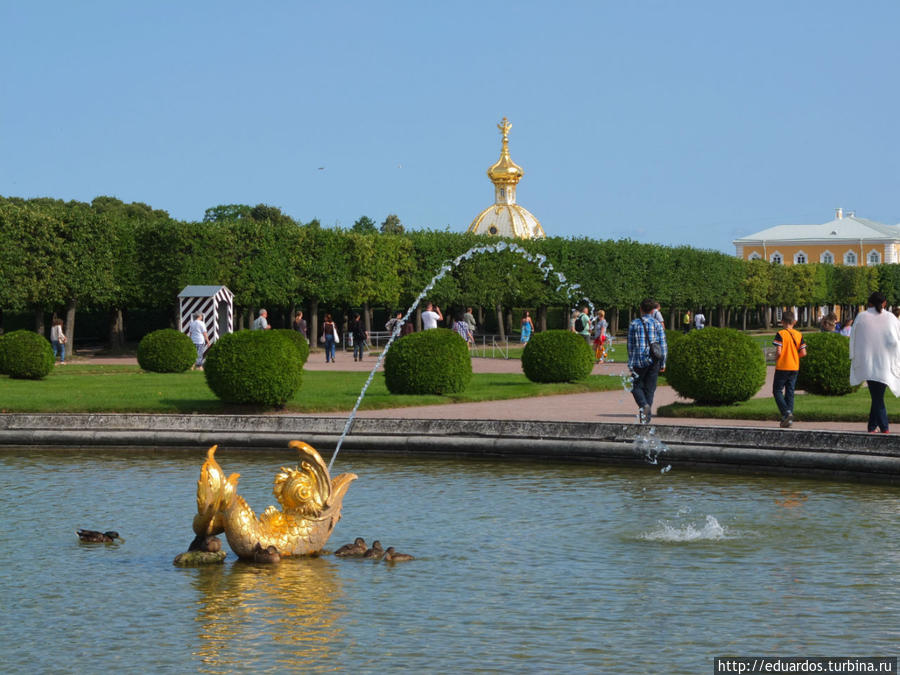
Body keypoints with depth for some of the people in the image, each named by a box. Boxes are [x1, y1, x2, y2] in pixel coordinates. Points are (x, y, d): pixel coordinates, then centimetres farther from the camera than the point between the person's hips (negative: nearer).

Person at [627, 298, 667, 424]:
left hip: (638, 361, -1)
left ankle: (643, 405, -19)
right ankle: (646, 418, 7)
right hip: (653, 362, 1)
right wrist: (663, 363, 7)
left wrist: (630, 364, 6)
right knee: (650, 389, 8)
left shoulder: (634, 324, -1)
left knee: (637, 386, 10)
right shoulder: (657, 324, 2)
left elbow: (630, 346, 0)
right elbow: (663, 345, 1)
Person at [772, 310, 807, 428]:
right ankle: (788, 418, 7)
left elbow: (778, 351, -18)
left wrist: (776, 359, 2)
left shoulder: (781, 334, -10)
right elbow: (803, 353, 1)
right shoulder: (798, 335, 4)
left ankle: (786, 412, -17)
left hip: (782, 367, -5)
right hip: (795, 367, 5)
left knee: (777, 391, 3)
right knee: (790, 392, 10)